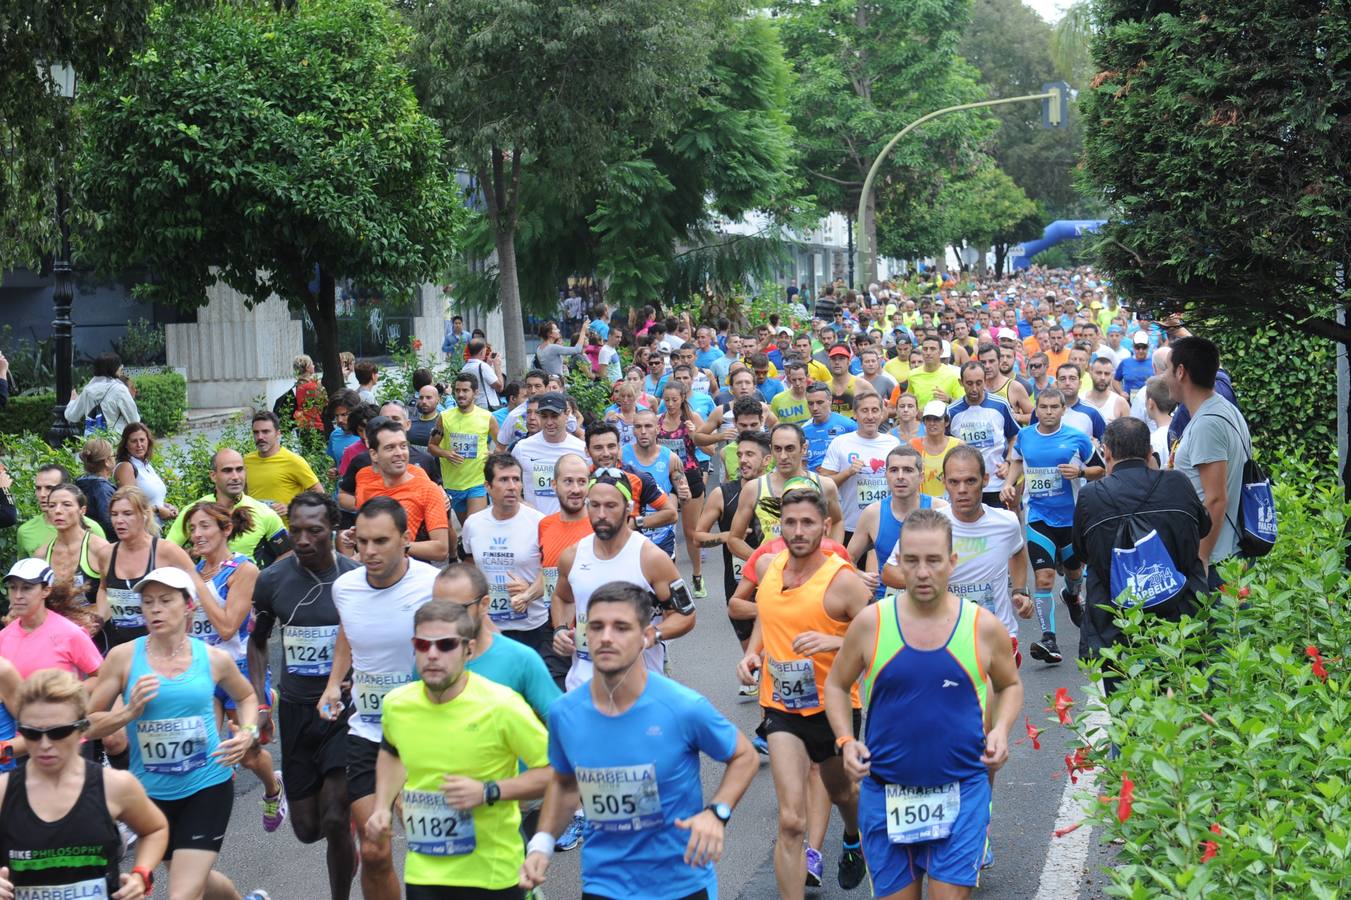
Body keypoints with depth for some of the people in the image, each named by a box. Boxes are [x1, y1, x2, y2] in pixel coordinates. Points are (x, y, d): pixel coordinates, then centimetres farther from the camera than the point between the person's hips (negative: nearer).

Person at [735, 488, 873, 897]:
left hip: (832, 706, -1)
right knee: (790, 820, -14)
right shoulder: (767, 565, -2)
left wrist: (834, 641, -34)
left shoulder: (842, 580, -18)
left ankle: (854, 842, 62)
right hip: (780, 705, 2)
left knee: (842, 792, 27)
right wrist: (752, 652, 2)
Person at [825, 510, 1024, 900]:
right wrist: (846, 740, -7)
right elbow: (837, 685, 9)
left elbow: (1010, 685, 13)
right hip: (886, 791, 1)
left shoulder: (983, 626, -5)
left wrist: (1001, 729, -6)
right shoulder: (870, 623, -6)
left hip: (962, 791, -1)